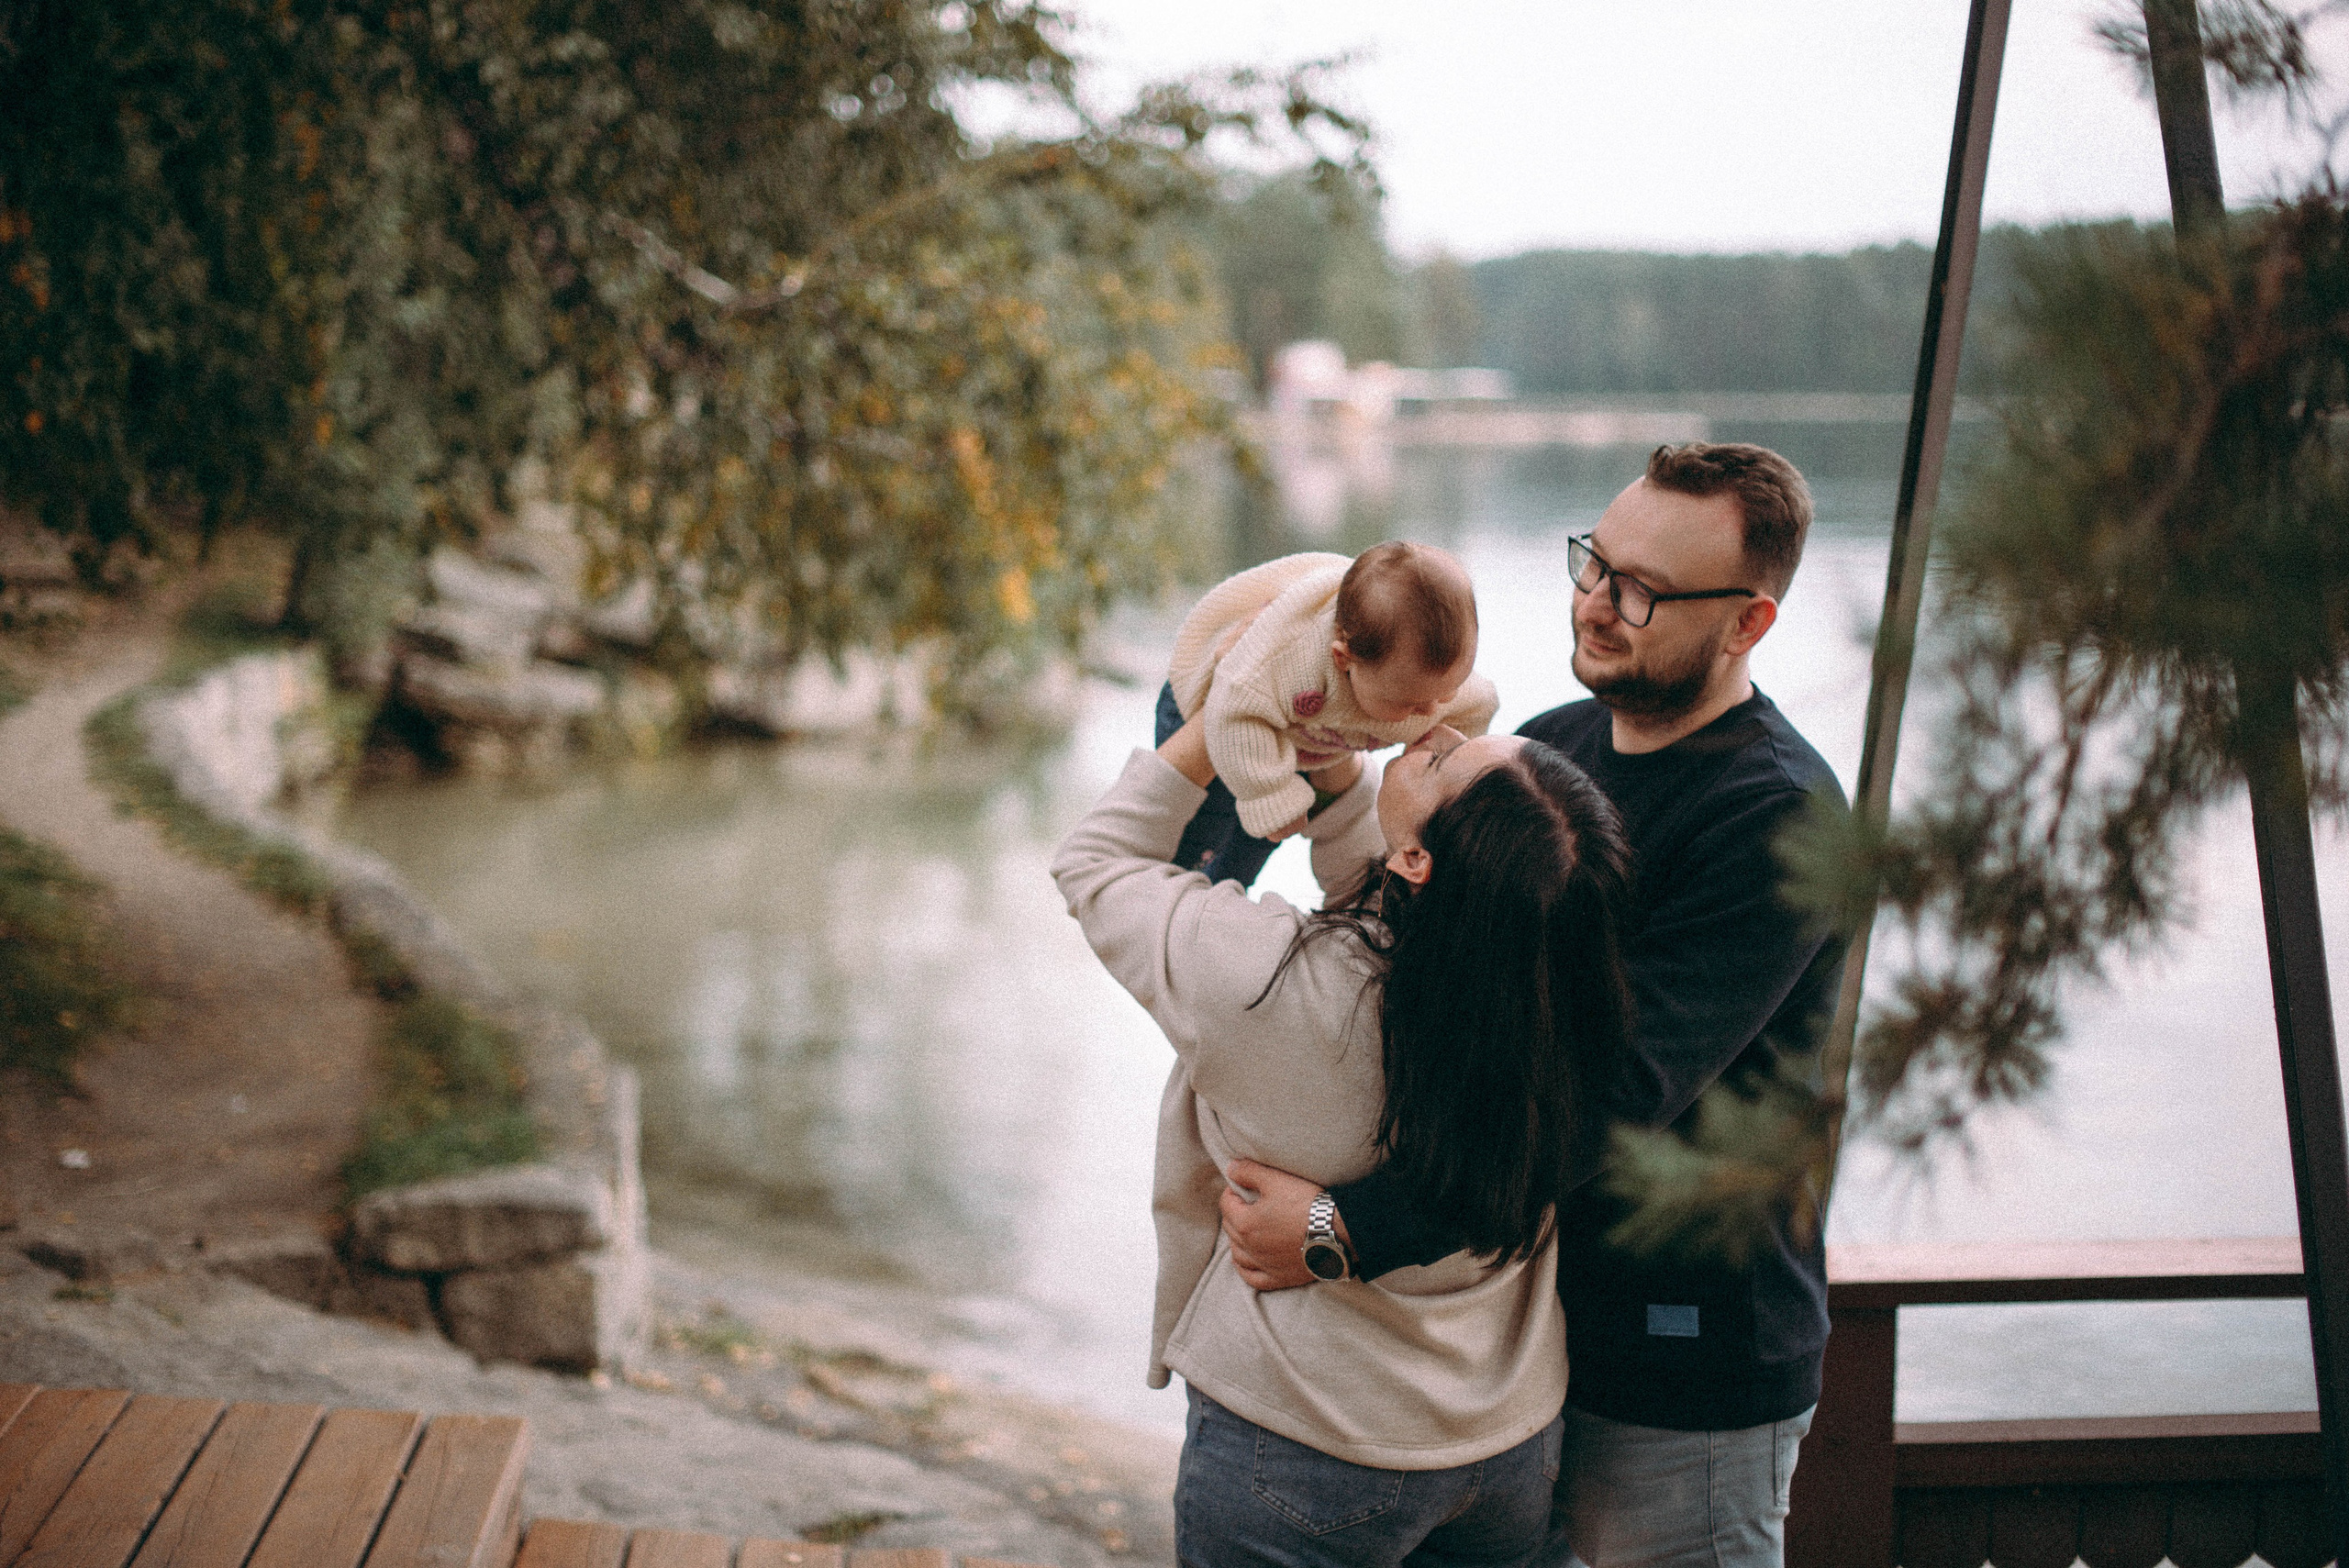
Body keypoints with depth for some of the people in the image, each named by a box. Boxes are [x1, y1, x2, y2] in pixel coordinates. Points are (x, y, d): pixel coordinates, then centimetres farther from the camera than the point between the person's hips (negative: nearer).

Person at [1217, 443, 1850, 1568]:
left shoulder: (1775, 819, -21)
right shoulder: (1548, 748, 6)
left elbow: (1616, 1091, -29)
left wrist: (1351, 1231, -32)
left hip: (1686, 1363, -7)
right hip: (1523, 1315, 7)